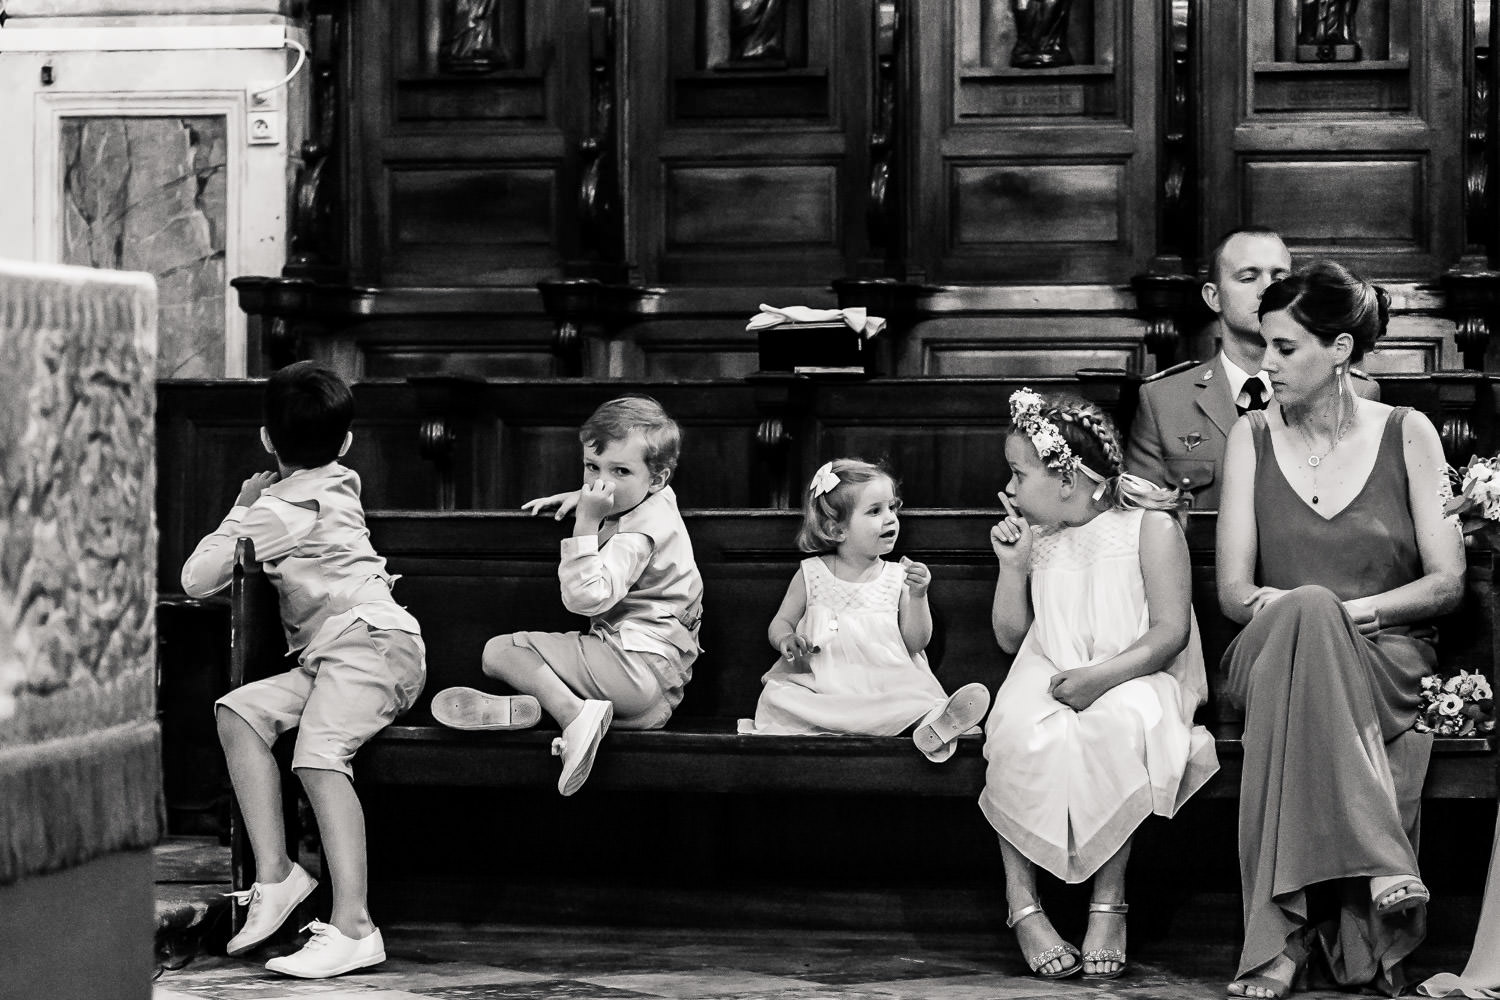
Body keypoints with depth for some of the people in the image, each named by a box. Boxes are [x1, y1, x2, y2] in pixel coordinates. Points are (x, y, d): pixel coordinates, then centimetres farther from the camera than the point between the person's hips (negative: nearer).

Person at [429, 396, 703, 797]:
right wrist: (581, 497, 25)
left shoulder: (638, 535, -16)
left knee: (500, 651, -12)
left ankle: (574, 714, -27)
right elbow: (622, 495, 43)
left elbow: (585, 597, -25)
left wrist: (586, 523, -22)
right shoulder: (656, 500, 15)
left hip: (638, 667, -11)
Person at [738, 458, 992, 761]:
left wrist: (917, 596, -13)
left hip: (884, 684, 0)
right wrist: (786, 640, -11)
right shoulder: (811, 574, 6)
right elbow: (780, 623, 12)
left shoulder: (897, 577, 6)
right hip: (820, 685, 0)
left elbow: (915, 643, 2)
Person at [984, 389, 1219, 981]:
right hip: (1049, 678, 4)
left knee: (1118, 728, -39)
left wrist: (1101, 677, -23)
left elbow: (1169, 633, -9)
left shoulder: (1149, 527, -2)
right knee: (1017, 733, -31)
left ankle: (1108, 902, -29)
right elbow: (1010, 638, 18)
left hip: (1132, 679, -4)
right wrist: (1012, 566, 3)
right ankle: (1021, 902, -27)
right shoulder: (1034, 533, 13)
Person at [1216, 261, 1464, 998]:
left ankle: (1283, 937, -43)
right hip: (1272, 655, 1)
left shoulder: (1407, 435, 8)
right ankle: (1378, 873, -45)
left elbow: (1447, 583, 4)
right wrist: (1294, 607, -16)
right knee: (1302, 612, -38)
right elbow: (1232, 591, 6)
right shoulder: (1252, 439, 12)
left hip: (1386, 659, -1)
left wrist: (1356, 611, -13)